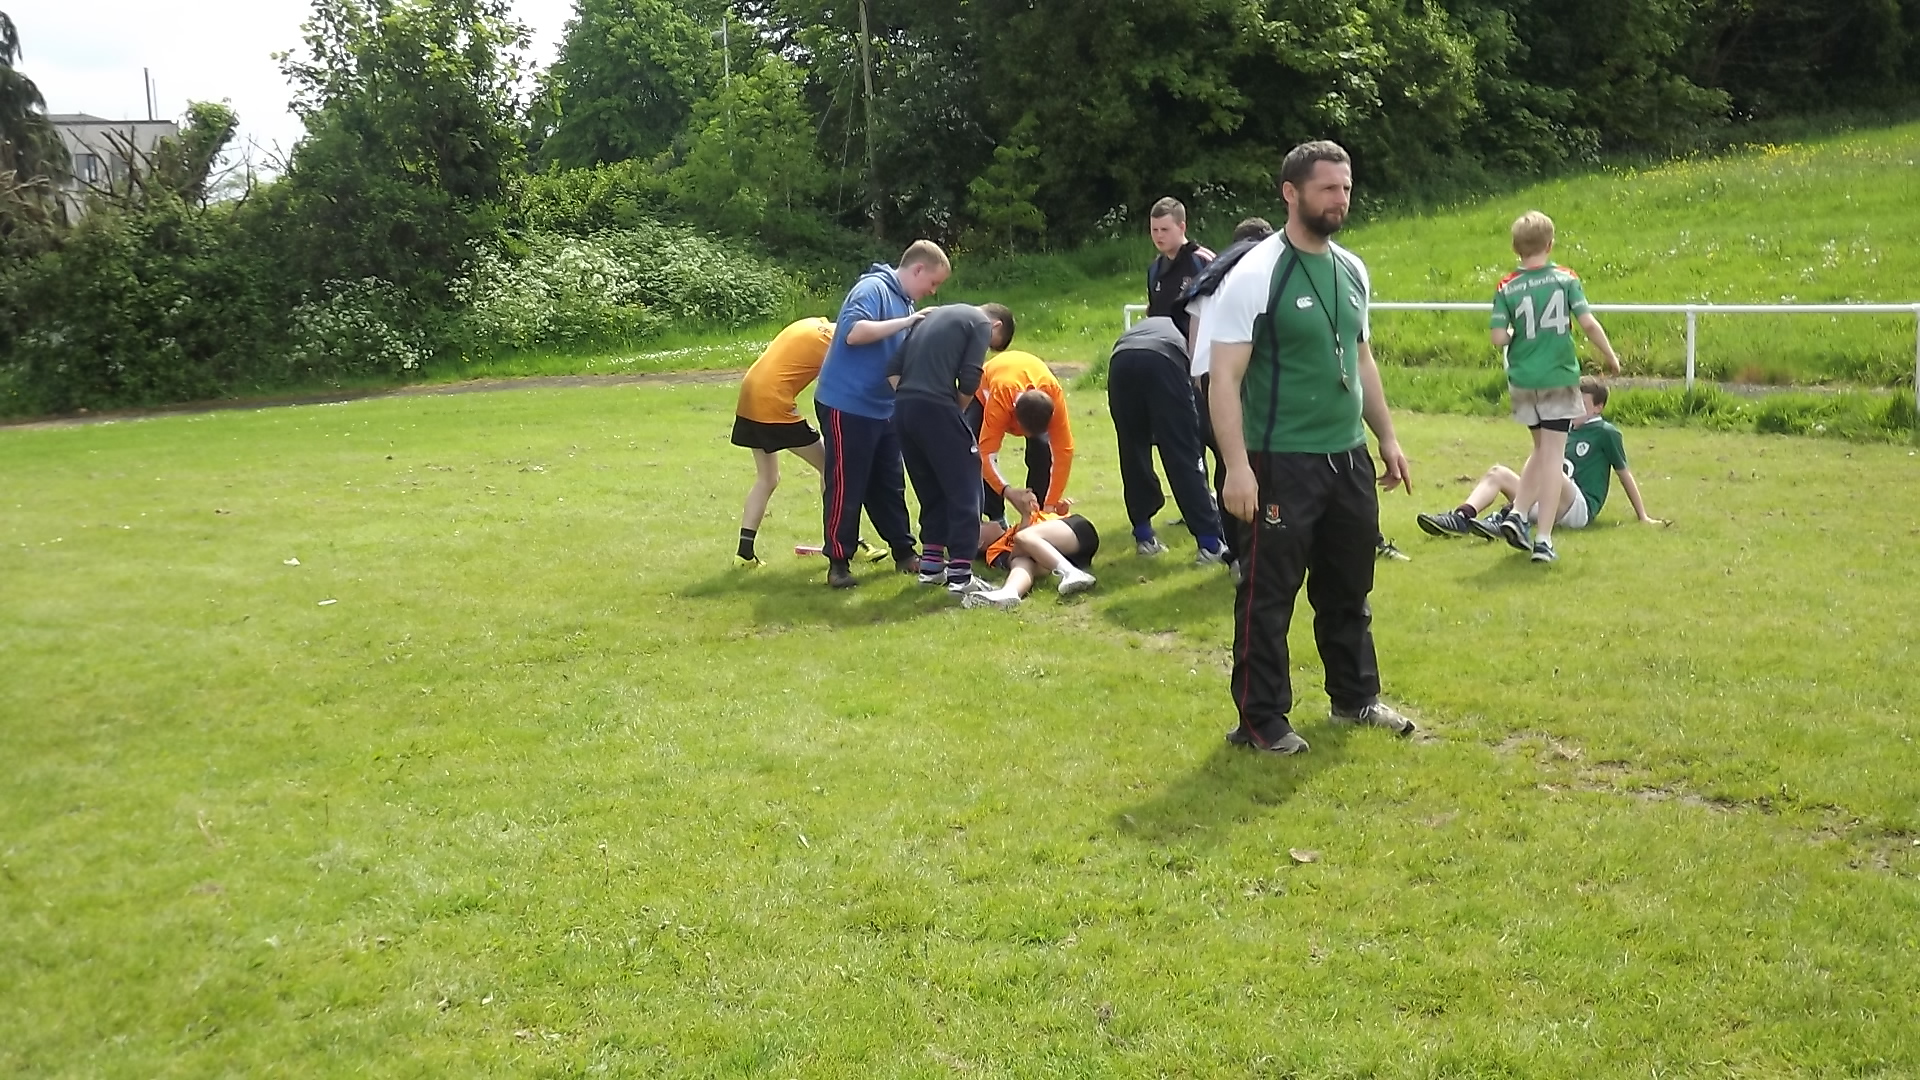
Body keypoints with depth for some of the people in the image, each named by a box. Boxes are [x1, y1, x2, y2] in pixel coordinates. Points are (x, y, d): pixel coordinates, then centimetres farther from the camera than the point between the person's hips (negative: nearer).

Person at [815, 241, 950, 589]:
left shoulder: (904, 301, 13)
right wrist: (907, 322, -25)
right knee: (846, 488, -2)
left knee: (888, 485, 15)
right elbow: (854, 332, -29)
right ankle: (838, 563, 6)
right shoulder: (873, 289, -14)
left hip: (883, 409, 9)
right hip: (847, 406, -9)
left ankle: (904, 552, 25)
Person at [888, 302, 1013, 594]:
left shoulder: (933, 317, 27)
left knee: (931, 490, 20)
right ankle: (960, 575, -1)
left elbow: (894, 367, 17)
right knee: (964, 490, 1)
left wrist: (907, 399, 14)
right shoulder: (980, 323, 6)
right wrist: (956, 410, 9)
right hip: (935, 407, -7)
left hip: (903, 408, 7)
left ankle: (931, 564, 25)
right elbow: (969, 380, -7)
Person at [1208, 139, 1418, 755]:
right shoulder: (1256, 275, -12)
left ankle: (1356, 697, 35)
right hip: (1282, 465, -7)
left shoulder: (1352, 270, 10)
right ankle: (1261, 721, 12)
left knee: (1349, 588, 19)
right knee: (1269, 595, 1)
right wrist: (1237, 466, -23)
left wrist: (1387, 437, 18)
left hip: (1350, 458, 7)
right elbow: (1225, 378, -16)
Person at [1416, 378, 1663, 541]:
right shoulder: (1564, 429, 22)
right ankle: (1462, 517, -35)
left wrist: (1643, 517, 7)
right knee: (1498, 472, -10)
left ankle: (1507, 518, -50)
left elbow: (1624, 474, 5)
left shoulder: (1606, 433, 3)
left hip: (1581, 509, -7)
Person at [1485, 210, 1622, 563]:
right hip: (1559, 378, -2)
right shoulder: (1566, 278, -5)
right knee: (1553, 456, 1)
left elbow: (1498, 337, -11)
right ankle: (1543, 539, -1)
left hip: (1523, 381, 2)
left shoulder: (1507, 287, -5)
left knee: (1541, 449, 23)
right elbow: (1588, 323, -10)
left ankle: (1518, 513, 12)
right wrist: (1611, 356, 4)